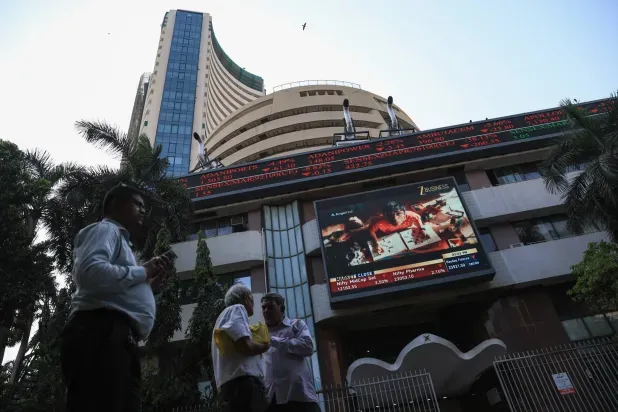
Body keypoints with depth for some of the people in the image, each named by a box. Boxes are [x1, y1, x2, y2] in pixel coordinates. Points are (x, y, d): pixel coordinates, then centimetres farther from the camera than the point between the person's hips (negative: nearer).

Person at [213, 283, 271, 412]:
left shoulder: (226, 313, 29)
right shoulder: (237, 308, 1)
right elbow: (245, 346, -15)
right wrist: (265, 346, 3)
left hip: (231, 384, 10)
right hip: (243, 382, -10)